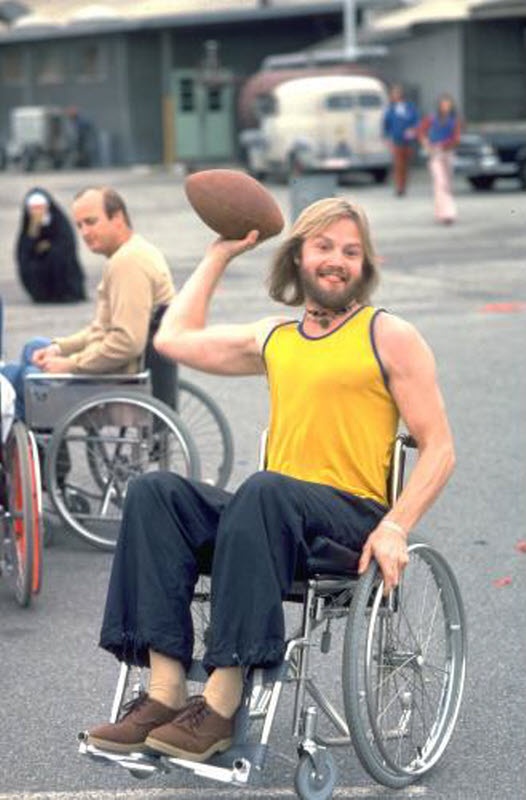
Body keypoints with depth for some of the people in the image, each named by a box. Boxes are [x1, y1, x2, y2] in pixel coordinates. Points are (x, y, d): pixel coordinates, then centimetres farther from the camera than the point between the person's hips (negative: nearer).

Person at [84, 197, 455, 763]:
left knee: (265, 490, -37)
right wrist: (220, 254, 35)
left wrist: (395, 527, -15)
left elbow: (438, 448, 1)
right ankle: (166, 690, -31)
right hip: (275, 521, 6)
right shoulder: (273, 338, 23)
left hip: (352, 518, -5)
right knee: (155, 491, -19)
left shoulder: (389, 337, 6)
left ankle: (221, 704, -40)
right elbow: (174, 338, 32)